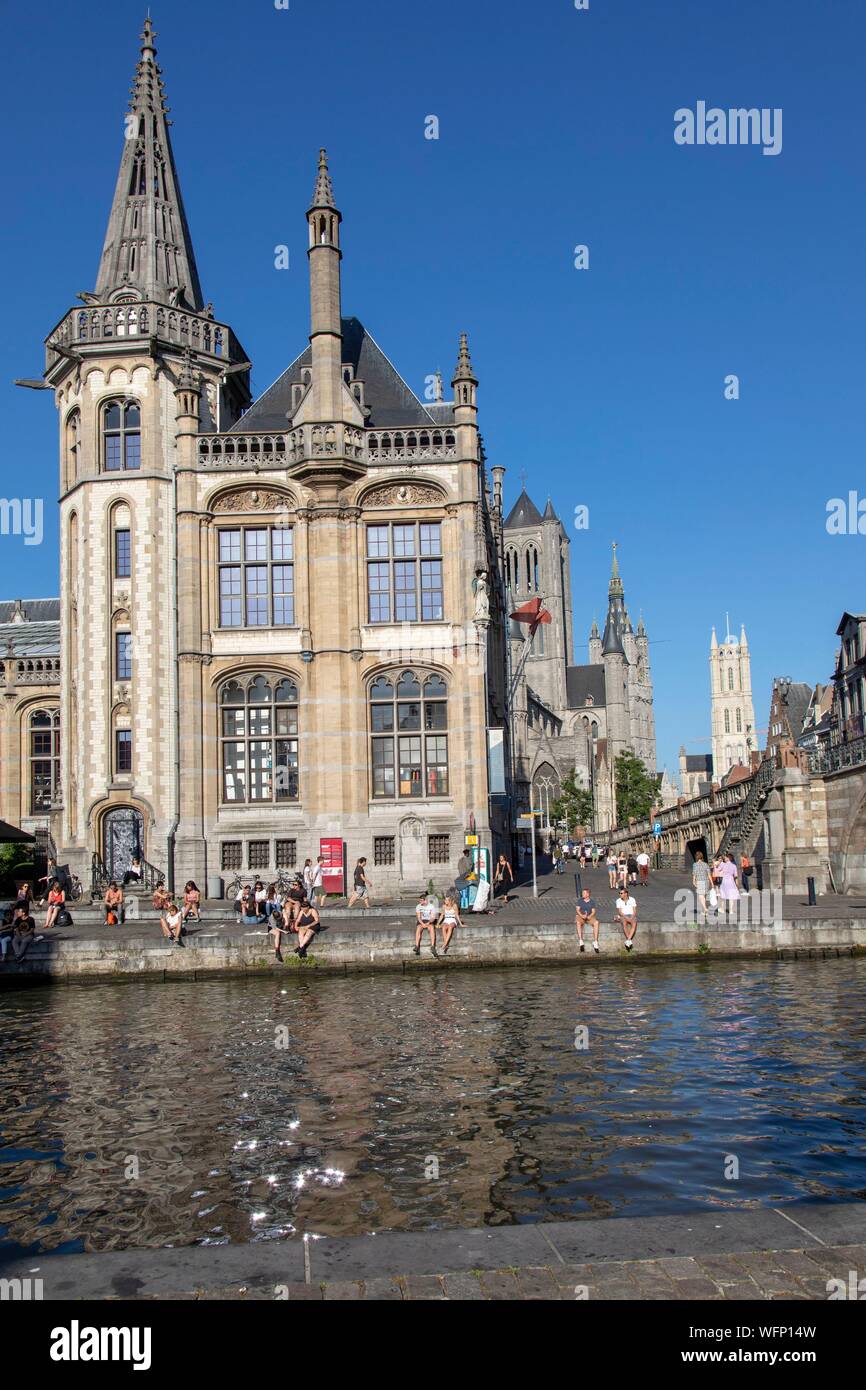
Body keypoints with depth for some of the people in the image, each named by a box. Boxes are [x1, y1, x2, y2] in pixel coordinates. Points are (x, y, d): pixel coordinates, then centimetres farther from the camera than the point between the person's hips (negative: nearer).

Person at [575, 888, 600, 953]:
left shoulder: (592, 901, 6)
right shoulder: (580, 900, 6)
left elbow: (593, 911, 0)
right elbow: (577, 909, -1)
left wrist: (589, 916, -20)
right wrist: (582, 915, -20)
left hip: (589, 917, 1)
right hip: (580, 916, 0)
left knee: (596, 922, -32)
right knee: (578, 922, -37)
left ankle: (595, 942, -33)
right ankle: (581, 941, -42)